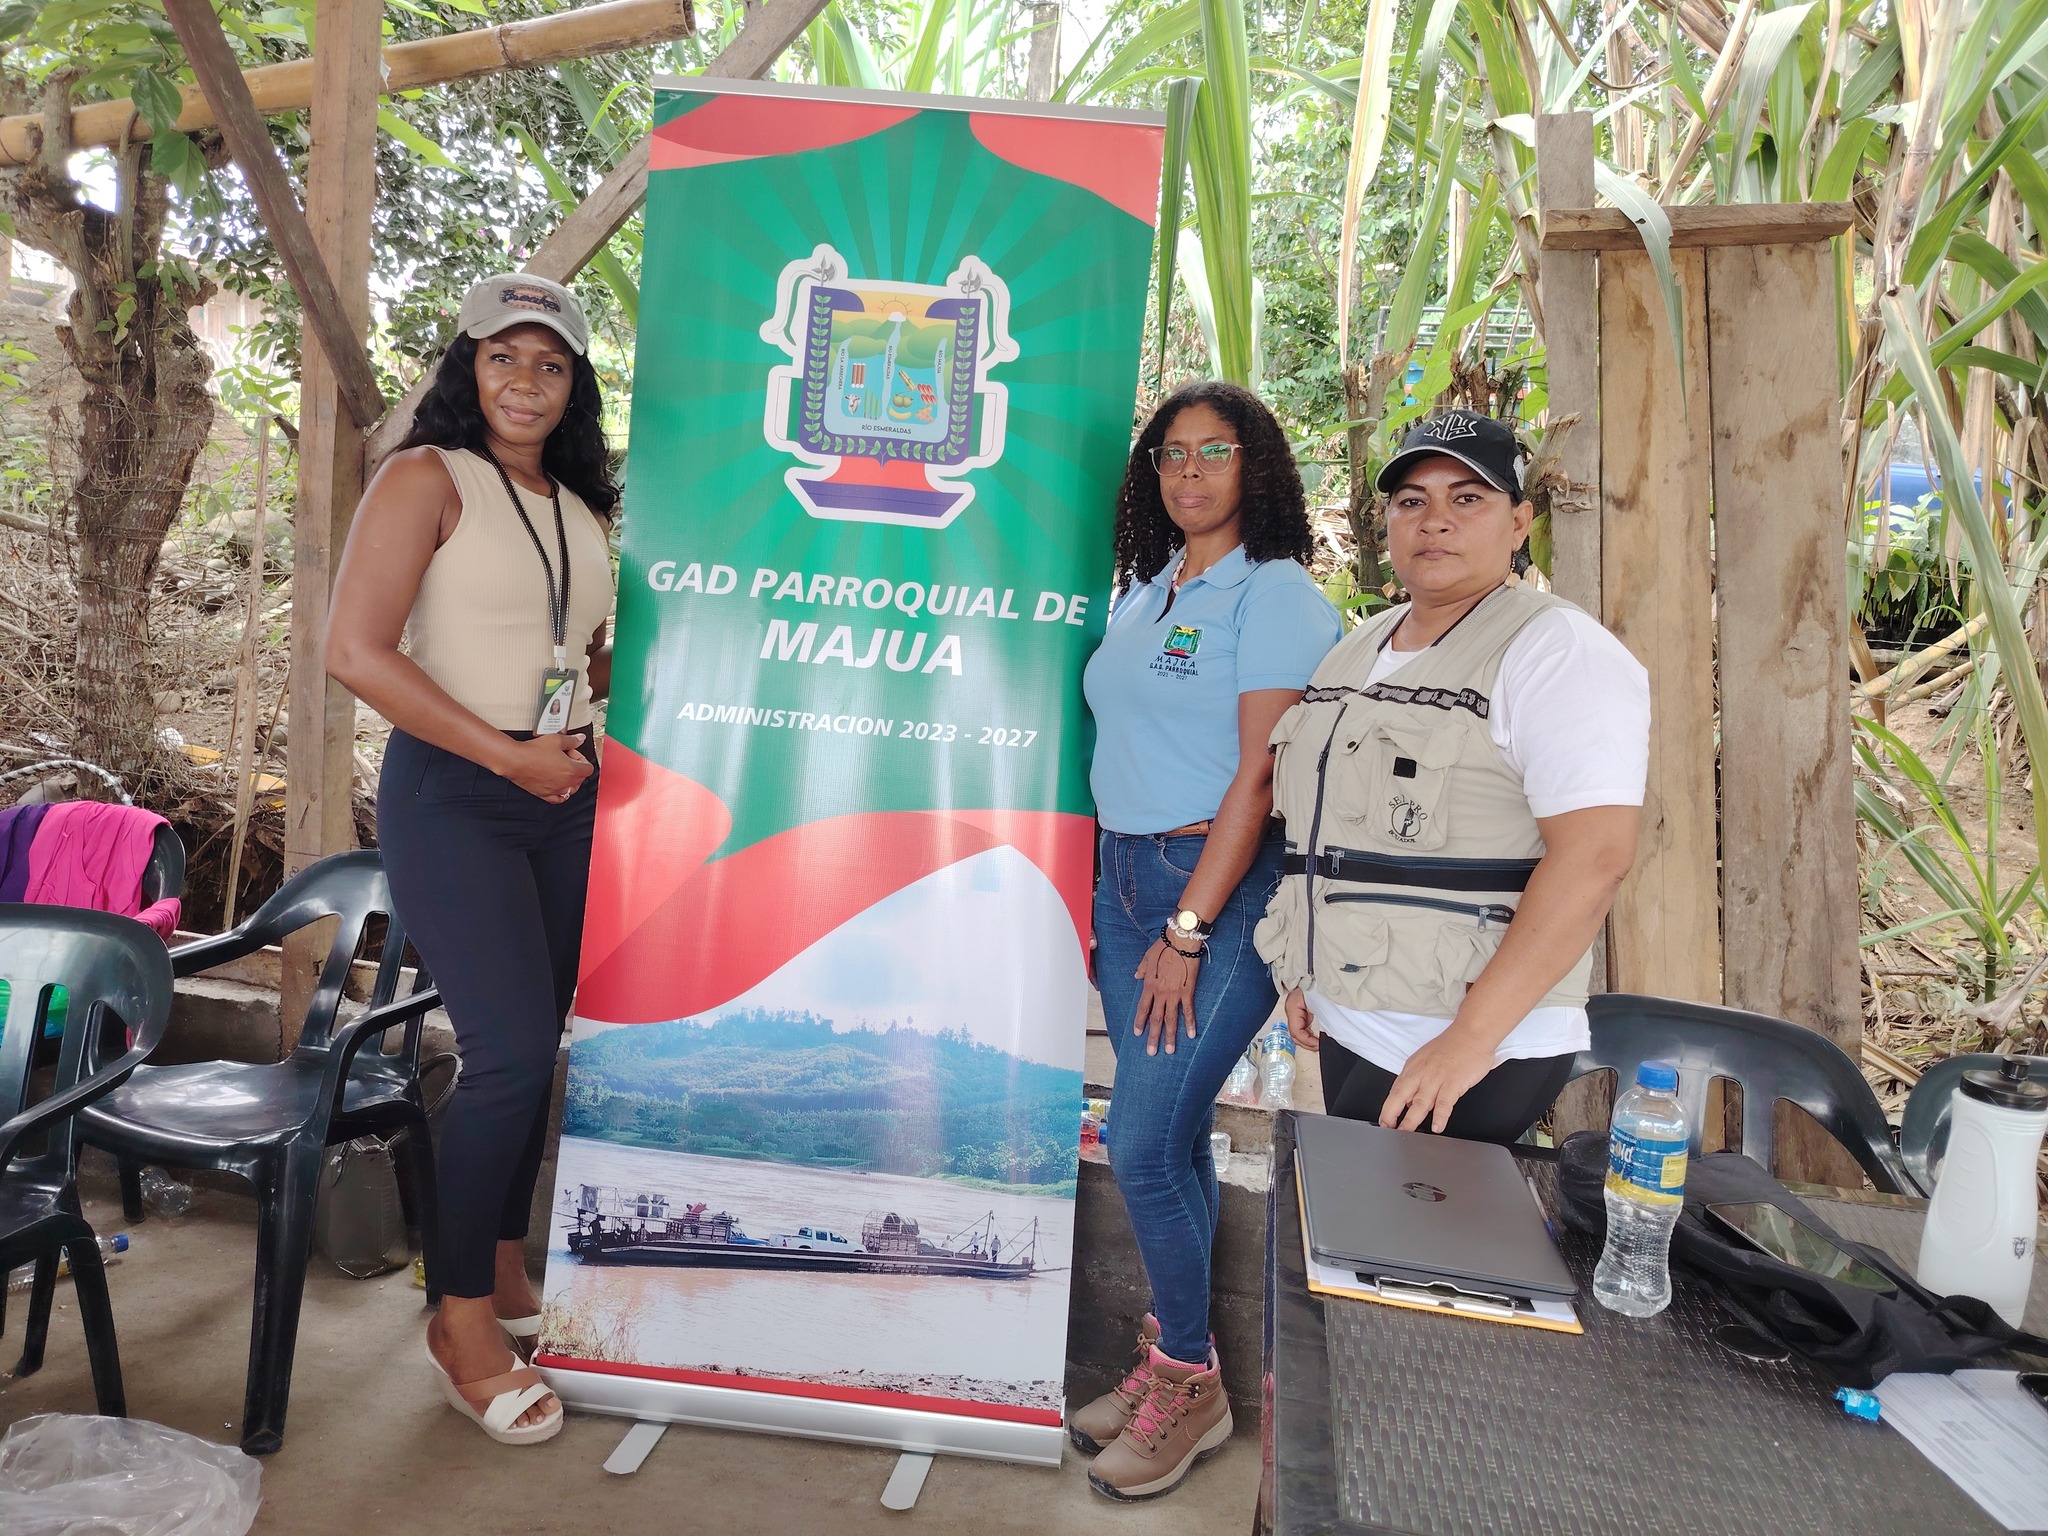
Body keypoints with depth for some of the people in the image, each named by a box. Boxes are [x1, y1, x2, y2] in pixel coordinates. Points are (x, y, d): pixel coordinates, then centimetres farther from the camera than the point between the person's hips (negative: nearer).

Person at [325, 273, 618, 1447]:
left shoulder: (579, 509, 14)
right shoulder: (428, 479, -5)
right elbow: (357, 652, -15)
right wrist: (508, 752, -15)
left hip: (565, 799, 6)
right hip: (452, 798, -6)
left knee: (535, 1049, 11)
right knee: (512, 1052, -10)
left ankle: (505, 1270, 31)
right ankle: (463, 1319, 10)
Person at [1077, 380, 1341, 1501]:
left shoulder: (1276, 596, -8)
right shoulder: (1143, 593, 15)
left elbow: (1261, 776, -15)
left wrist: (1188, 933, -16)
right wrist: (1108, 901, 11)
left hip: (1223, 887, -7)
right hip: (1125, 875, 7)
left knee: (1144, 1144, -7)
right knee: (1172, 1135, 13)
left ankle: (1190, 1383, 15)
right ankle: (1167, 1363, 28)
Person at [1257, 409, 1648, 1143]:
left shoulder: (1558, 649, -11)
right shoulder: (1356, 650, 13)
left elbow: (1594, 854, -21)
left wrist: (1471, 1036, -24)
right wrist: (1305, 974, 15)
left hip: (1472, 1055, -7)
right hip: (1347, 1030, 7)